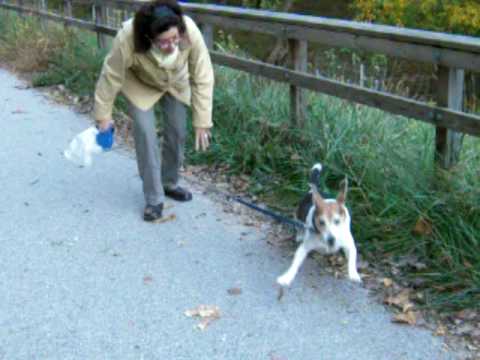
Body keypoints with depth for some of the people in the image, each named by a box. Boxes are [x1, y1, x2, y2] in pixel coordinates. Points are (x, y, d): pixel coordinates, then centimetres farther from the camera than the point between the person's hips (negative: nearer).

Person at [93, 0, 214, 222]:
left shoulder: (190, 32, -39)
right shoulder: (128, 38, -42)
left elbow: (203, 78, -28)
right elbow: (111, 76, -25)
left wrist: (202, 122, -25)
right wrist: (103, 116, -14)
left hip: (176, 83, 2)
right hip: (139, 84, -2)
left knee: (177, 131, 2)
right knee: (145, 132, -13)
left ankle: (170, 183, 27)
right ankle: (154, 198, -1)